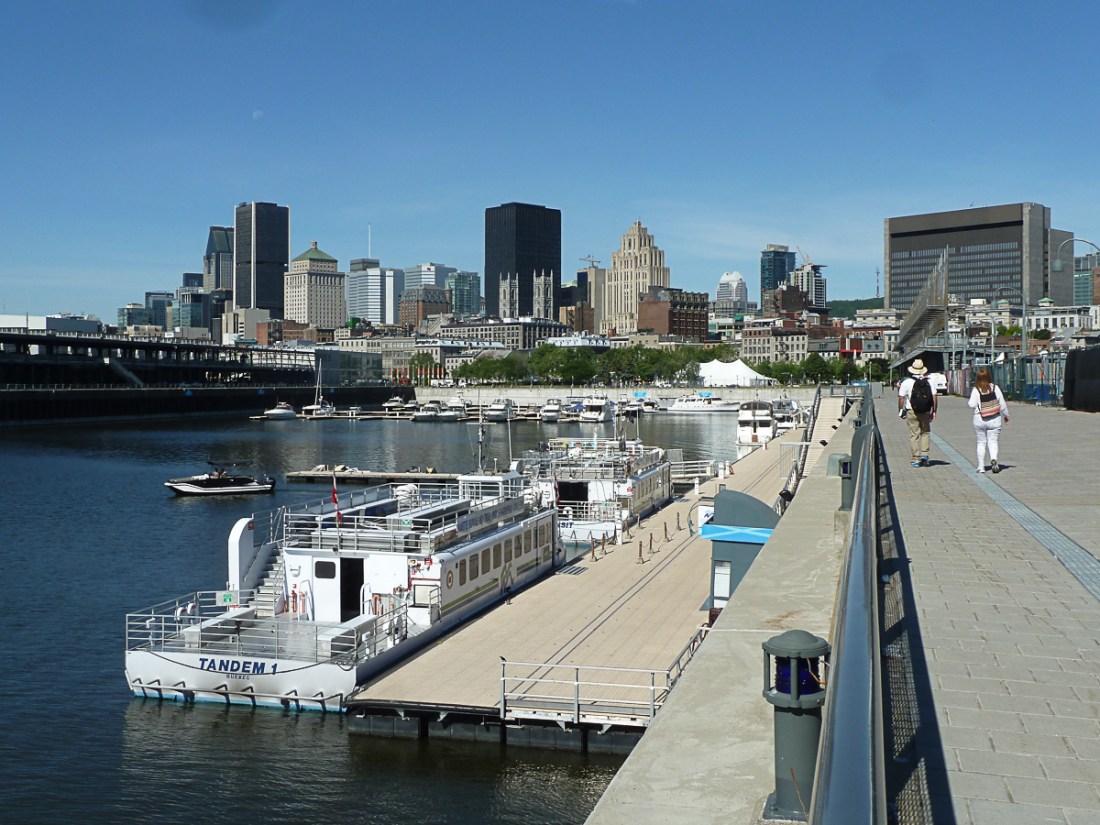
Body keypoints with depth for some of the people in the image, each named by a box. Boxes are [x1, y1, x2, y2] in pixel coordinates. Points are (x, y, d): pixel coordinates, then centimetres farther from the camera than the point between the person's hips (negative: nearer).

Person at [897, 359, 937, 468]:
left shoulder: (906, 383, -3)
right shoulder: (929, 382, 4)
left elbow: (901, 398, -5)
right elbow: (934, 398, 0)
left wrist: (900, 411, 6)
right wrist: (934, 411, 7)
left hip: (912, 412, -2)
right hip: (926, 412, 2)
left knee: (914, 435, 1)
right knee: (925, 433, 16)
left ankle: (916, 459, 2)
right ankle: (924, 454, 2)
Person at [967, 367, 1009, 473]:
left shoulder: (976, 390, -9)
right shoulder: (995, 388, -4)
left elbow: (972, 405, -14)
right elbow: (1002, 404, 1)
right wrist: (1006, 416, 14)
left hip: (979, 420, -1)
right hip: (994, 420, 1)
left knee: (981, 442, 10)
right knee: (993, 441, 5)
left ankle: (981, 466, 11)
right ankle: (993, 459, -21)